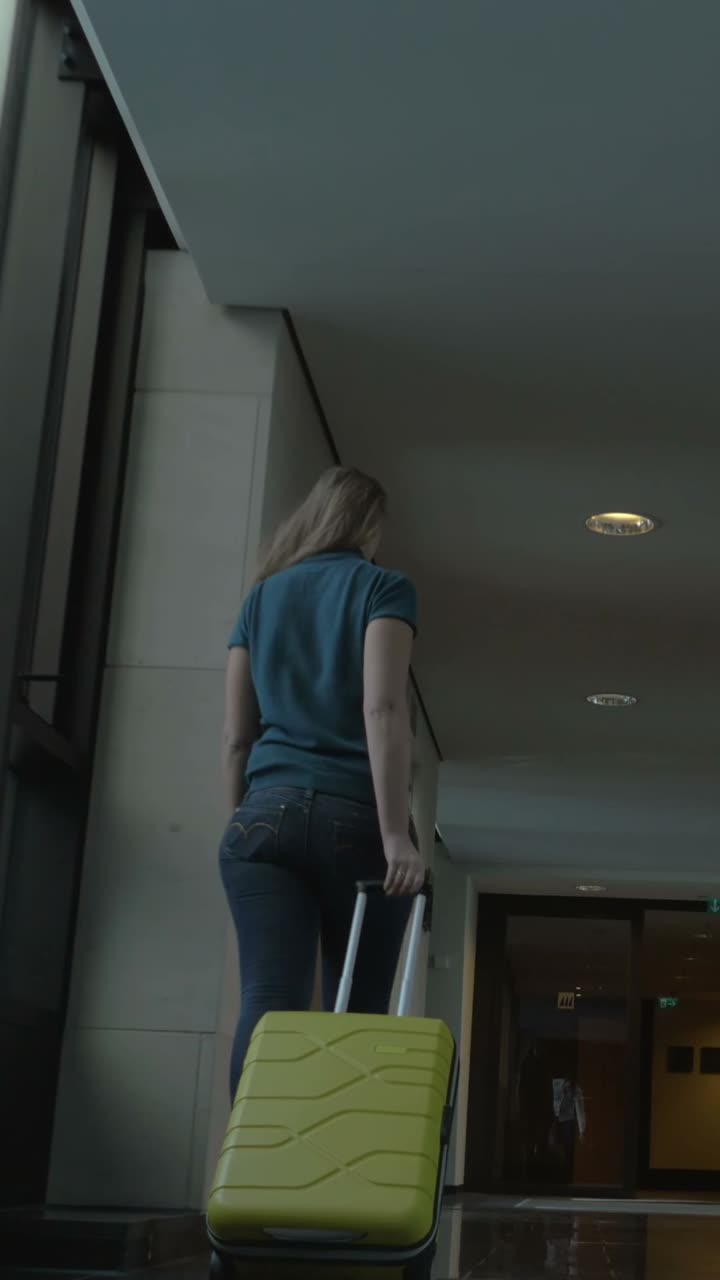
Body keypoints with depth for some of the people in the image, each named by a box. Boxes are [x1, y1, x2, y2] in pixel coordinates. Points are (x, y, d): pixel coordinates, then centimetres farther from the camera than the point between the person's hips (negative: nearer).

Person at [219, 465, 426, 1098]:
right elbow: (381, 711, -9)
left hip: (266, 814, 3)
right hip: (353, 814, -3)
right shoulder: (384, 588, 5)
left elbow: (236, 736, 15)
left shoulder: (261, 595, 19)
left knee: (266, 1008, -7)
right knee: (356, 1014, 4)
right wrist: (395, 833, -13)